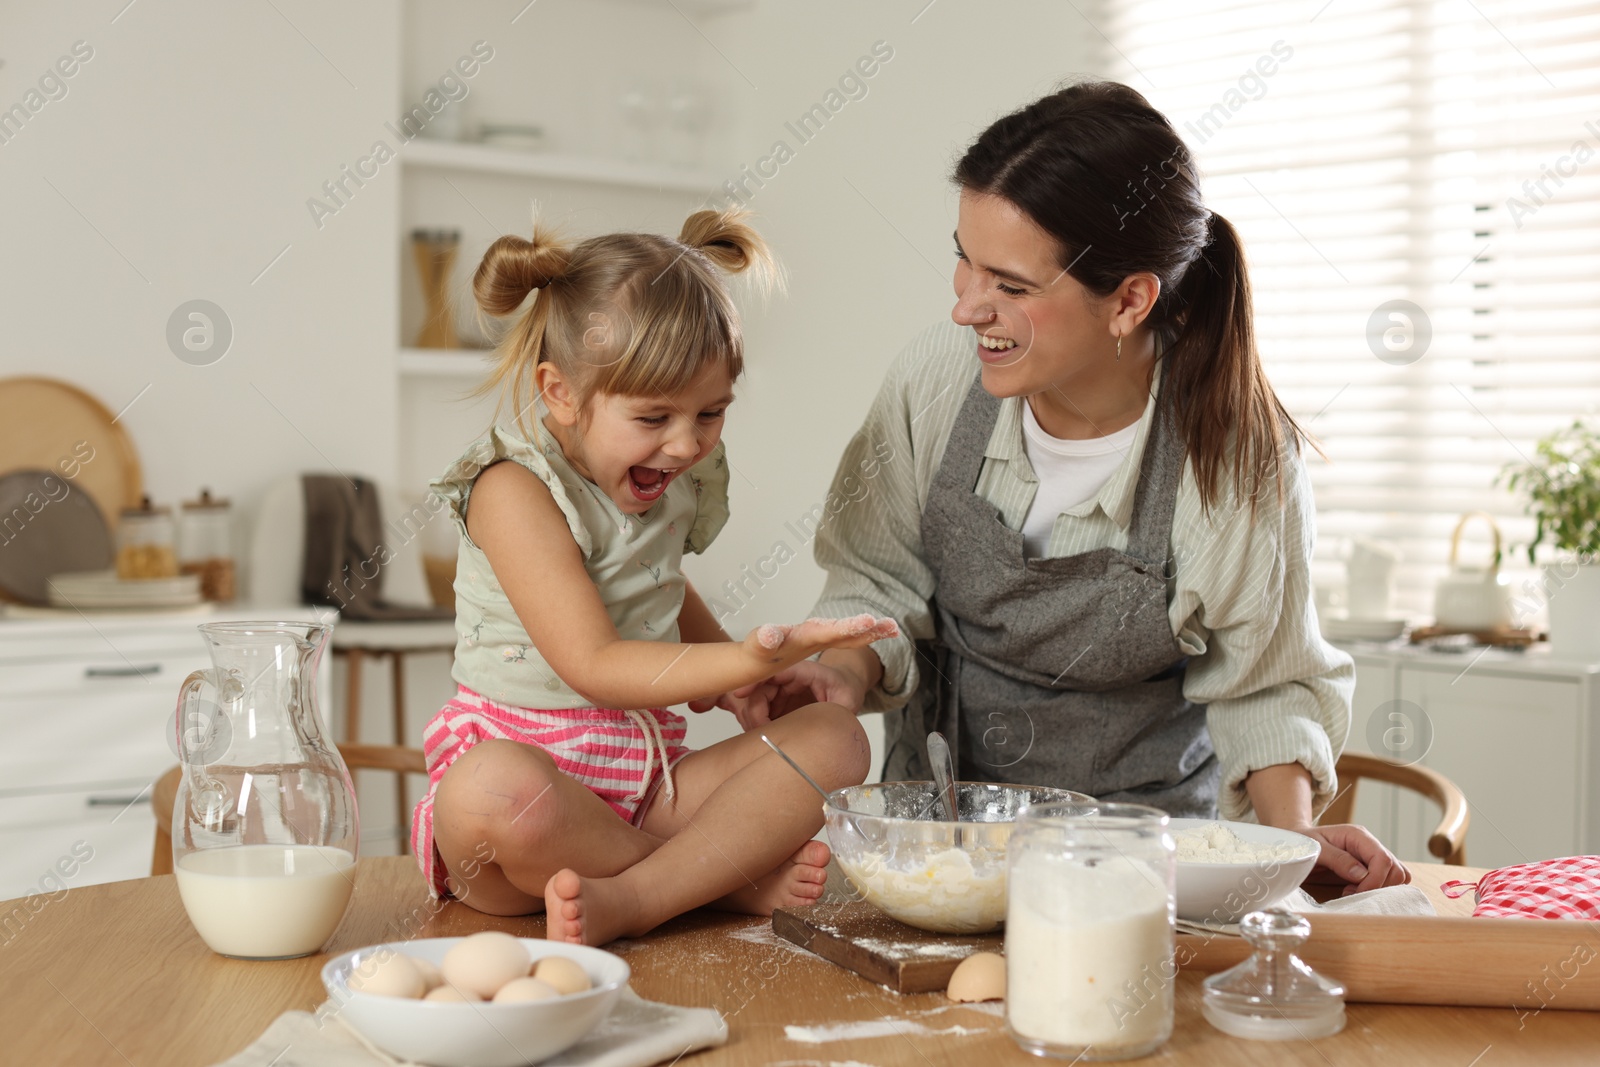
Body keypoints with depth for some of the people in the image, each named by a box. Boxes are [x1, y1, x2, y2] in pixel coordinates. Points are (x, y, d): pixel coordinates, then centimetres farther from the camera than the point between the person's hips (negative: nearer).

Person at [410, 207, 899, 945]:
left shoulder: (678, 481, 6)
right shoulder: (515, 489, -15)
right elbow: (594, 666, -23)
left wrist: (739, 664, 14)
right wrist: (747, 661, -36)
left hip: (649, 780, 6)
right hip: (530, 756, -6)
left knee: (833, 739, -12)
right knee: (491, 790, -41)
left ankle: (626, 900, -26)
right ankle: (730, 875, -19)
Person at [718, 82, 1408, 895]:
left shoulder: (1244, 459, -20)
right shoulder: (938, 374, -16)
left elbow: (1261, 683, -4)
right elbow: (881, 580, -2)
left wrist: (1292, 831, -17)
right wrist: (848, 669, -21)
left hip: (1144, 820, -1)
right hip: (941, 801, 2)